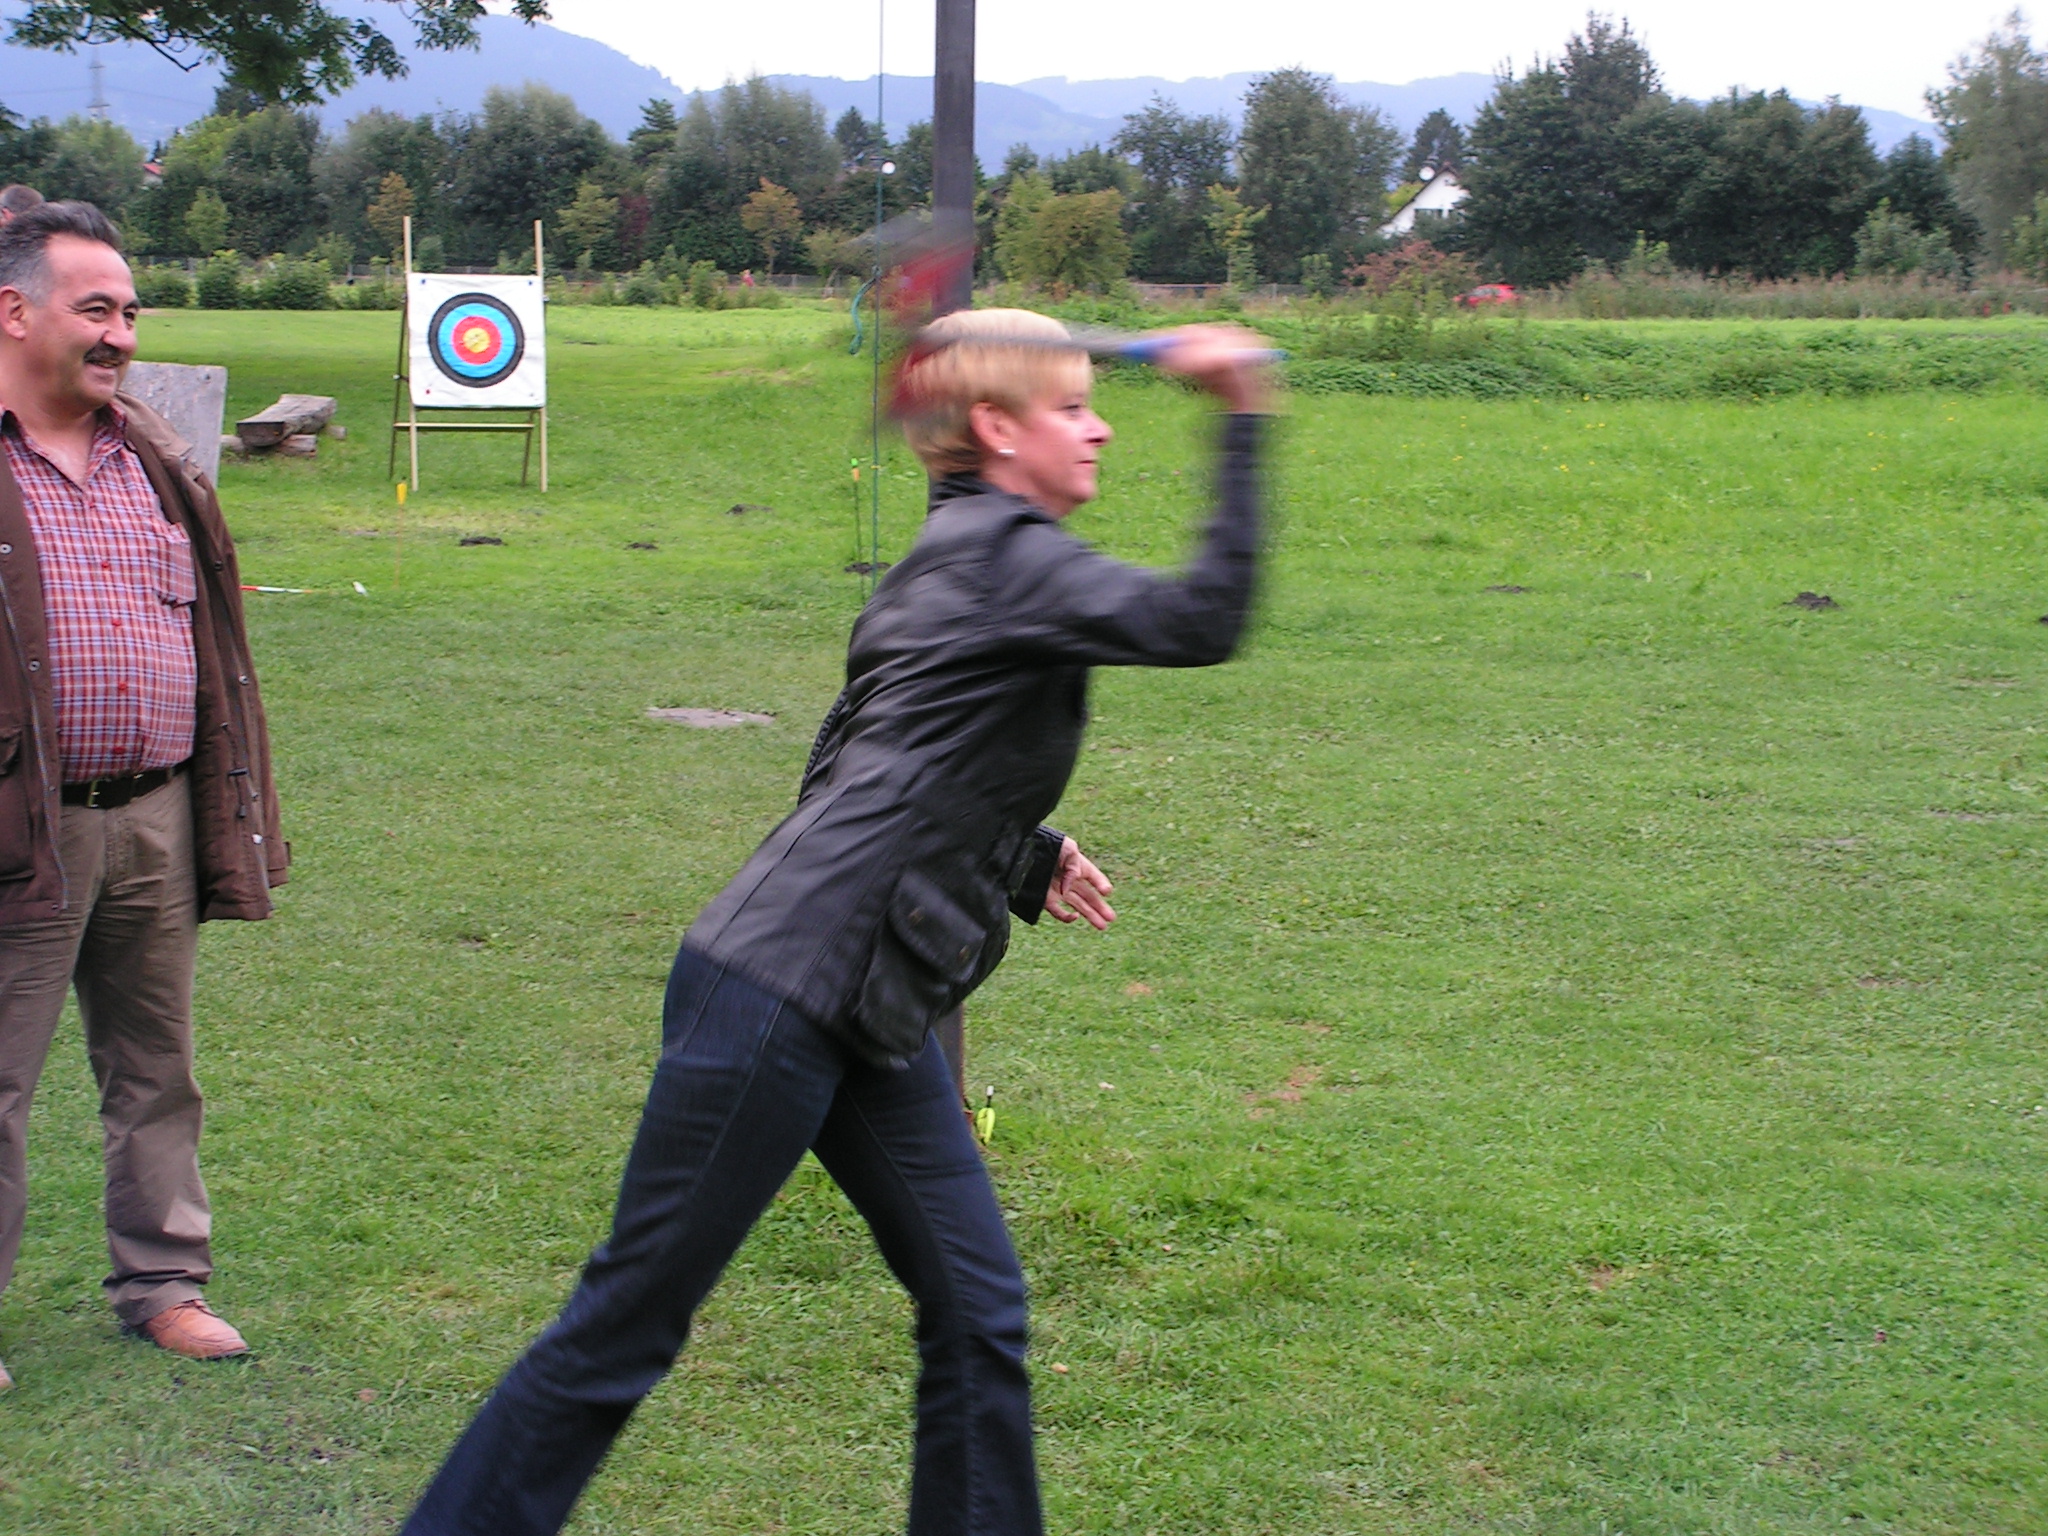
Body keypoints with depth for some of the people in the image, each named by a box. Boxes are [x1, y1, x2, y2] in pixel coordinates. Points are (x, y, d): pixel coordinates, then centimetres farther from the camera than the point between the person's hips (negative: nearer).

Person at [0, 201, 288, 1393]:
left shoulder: (152, 457, 13)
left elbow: (209, 639, 18)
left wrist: (230, 810, 15)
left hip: (157, 818, 6)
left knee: (157, 1070, 15)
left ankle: (162, 1281, 28)